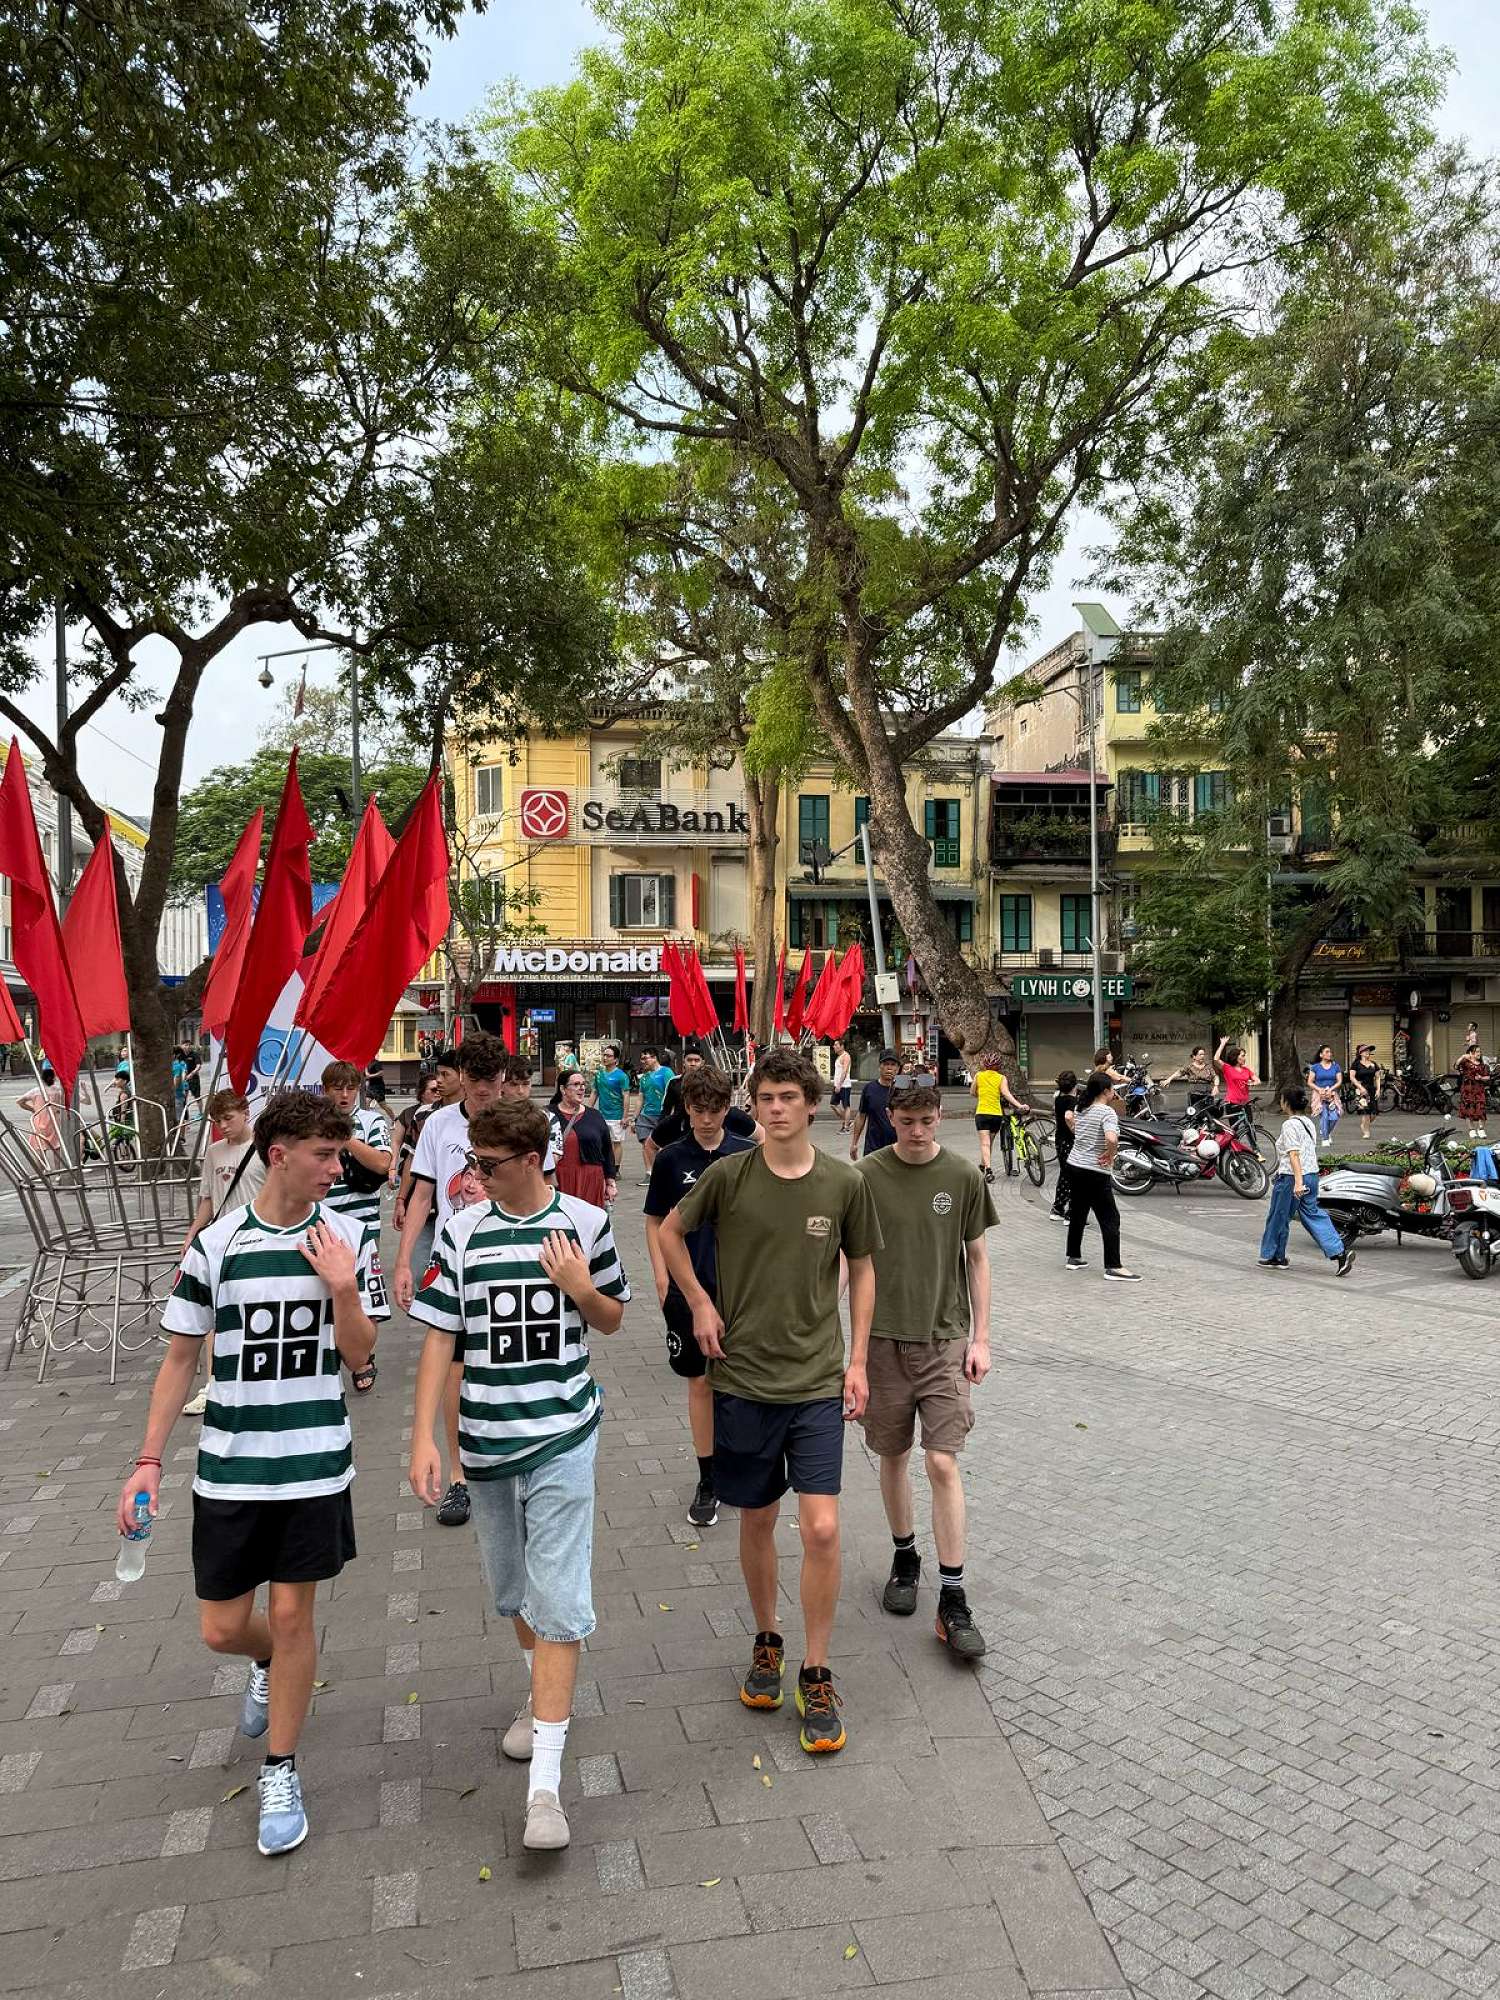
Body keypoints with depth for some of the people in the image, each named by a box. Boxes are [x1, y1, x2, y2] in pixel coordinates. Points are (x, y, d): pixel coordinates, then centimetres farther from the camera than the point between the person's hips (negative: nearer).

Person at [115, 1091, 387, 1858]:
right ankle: (271, 1662, 45)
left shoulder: (347, 1237, -6)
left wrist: (342, 1289, -21)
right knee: (221, 1628, 9)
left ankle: (280, 1774, 27)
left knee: (292, 1615, 6)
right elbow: (181, 1357, 1)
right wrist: (148, 1461, -2)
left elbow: (358, 1354, -3)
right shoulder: (216, 1244, -7)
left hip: (315, 1460, -1)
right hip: (230, 1465, 1)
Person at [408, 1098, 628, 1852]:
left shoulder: (585, 1222, -5)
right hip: (486, 1439, 3)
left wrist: (582, 1290, -14)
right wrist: (423, 1437, -8)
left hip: (563, 1436, -2)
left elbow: (613, 1320, 7)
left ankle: (544, 1784, -1)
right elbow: (439, 1339, -1)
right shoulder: (460, 1231, -4)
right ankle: (543, 1695, 47)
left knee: (558, 1603, -8)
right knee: (510, 1589, 20)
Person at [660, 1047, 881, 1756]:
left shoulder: (845, 1184, -6)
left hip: (817, 1382, 0)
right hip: (743, 1378, 1)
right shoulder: (728, 1176, -7)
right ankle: (766, 1642, 38)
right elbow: (670, 1232, 10)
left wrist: (857, 1361, 3)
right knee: (757, 1520, 14)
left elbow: (862, 1270, 7)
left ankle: (816, 1677, 13)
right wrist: (700, 1305, 1)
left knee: (822, 1529, -6)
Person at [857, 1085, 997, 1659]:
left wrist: (980, 1337, 2)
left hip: (945, 1338, 0)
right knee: (893, 1455, 13)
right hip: (884, 1337, 1)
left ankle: (953, 1600, 3)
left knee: (943, 1463, -5)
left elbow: (976, 1258, 5)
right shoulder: (867, 1176, -5)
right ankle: (904, 1557, 35)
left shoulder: (964, 1177, -2)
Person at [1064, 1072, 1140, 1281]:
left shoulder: (1080, 1109, 7)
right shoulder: (1107, 1112, -17)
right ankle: (1113, 1267, -1)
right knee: (1110, 1218, -1)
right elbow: (1112, 1139, -34)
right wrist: (1110, 1154, -16)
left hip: (1074, 1167, 8)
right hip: (1094, 1173, -8)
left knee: (1077, 1214, 18)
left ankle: (1074, 1257, 26)